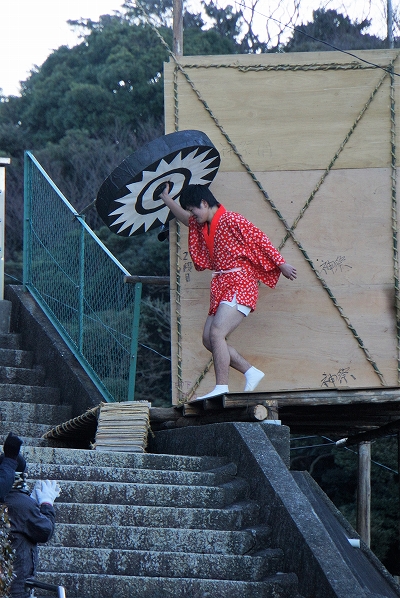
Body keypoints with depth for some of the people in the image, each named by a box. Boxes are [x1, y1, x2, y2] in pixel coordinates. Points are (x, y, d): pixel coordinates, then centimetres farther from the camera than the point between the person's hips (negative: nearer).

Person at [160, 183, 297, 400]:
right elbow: (184, 218, 38)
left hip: (238, 285, -10)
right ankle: (251, 373, 8)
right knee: (208, 339, 3)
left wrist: (281, 264, -10)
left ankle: (221, 389, -26)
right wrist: (165, 197, 36)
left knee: (216, 333, -22)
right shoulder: (201, 225, 17)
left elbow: (260, 240, -10)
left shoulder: (231, 220, -10)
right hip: (221, 287, 10)